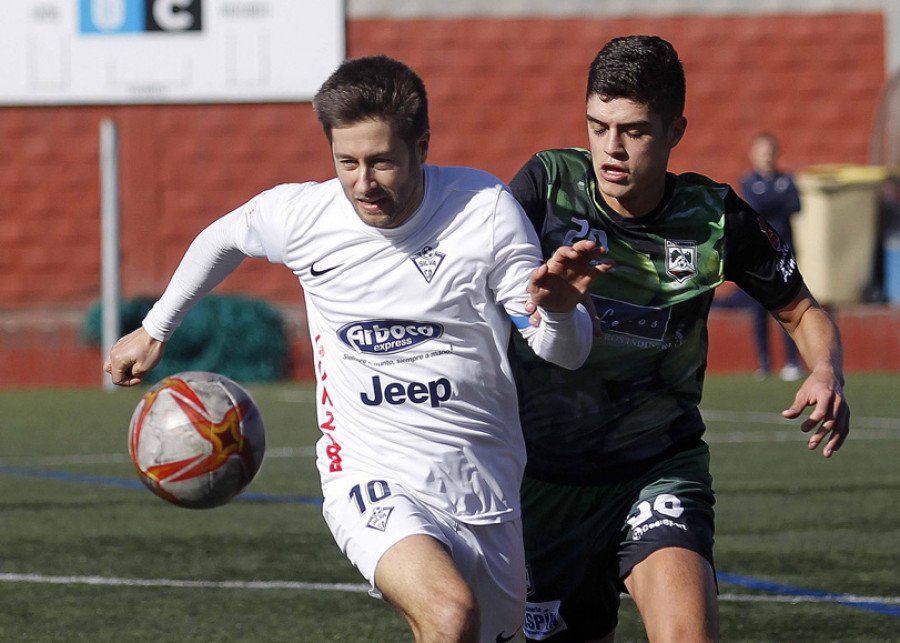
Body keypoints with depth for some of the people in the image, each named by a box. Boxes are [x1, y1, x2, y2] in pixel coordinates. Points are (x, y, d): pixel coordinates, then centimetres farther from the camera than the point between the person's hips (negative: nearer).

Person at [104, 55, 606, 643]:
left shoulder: (485, 209, -10)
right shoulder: (300, 215, -7)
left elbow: (565, 354, -7)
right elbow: (224, 238, 18)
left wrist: (558, 311, -30)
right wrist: (155, 331, 29)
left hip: (485, 491, 3)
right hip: (373, 483, -2)